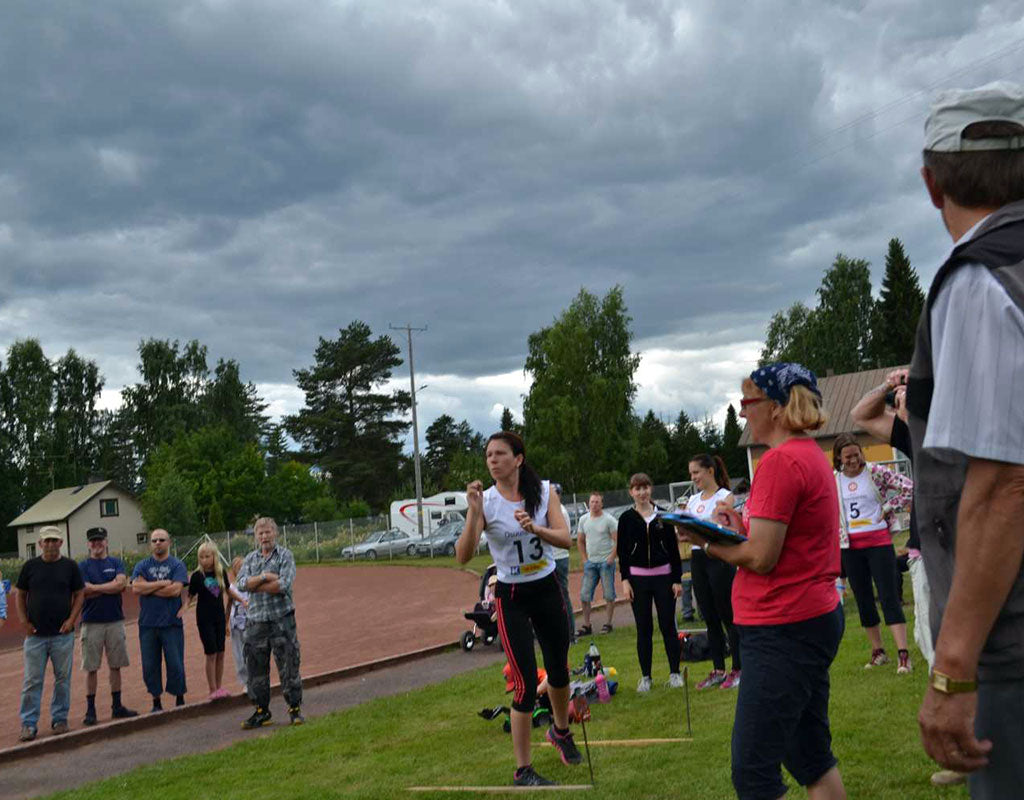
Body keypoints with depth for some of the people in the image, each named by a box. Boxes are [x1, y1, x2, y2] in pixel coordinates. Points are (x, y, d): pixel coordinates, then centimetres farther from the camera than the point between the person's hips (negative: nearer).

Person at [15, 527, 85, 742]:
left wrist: (71, 620, -5)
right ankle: (28, 724, 6)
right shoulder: (30, 566, 5)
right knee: (32, 680, 1)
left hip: (63, 634, 0)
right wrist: (24, 622, -1)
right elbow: (20, 595, 10)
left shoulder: (69, 566, 4)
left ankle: (59, 719, 17)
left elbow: (79, 594, 6)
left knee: (63, 678, 6)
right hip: (35, 634, 0)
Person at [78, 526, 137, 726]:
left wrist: (95, 588, -10)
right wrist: (111, 587, -8)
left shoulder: (116, 563, 9)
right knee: (91, 668, 0)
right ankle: (90, 710, 7)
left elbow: (122, 584, -8)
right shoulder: (82, 566, 3)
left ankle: (117, 707, 15)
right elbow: (85, 592, -11)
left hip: (115, 621, 2)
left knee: (116, 665, 7)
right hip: (91, 622, -2)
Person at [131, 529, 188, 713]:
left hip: (172, 623, -2)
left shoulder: (177, 566, 3)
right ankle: (156, 703, 17)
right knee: (150, 666, 6)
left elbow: (175, 590, -12)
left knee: (175, 664, -1)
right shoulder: (142, 566, 10)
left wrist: (148, 588, -6)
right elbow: (136, 587, -7)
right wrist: (163, 583, -11)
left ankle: (180, 700, 13)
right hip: (147, 624, 2)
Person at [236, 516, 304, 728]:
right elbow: (241, 583, -4)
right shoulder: (250, 558, 12)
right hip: (255, 621, 4)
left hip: (282, 618, -4)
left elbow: (283, 586, -14)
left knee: (289, 666, -3)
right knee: (255, 668, 6)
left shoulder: (285, 555, 0)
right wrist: (265, 577, -15)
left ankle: (295, 708, 8)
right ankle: (261, 711, 17)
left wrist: (254, 585, -8)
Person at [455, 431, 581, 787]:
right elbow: (463, 556, -23)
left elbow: (565, 539, -16)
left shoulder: (544, 491, -6)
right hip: (511, 598, -3)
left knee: (559, 670, 17)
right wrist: (474, 513, -34)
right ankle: (523, 771, 4)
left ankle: (560, 731, 47)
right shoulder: (485, 501, -13)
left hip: (547, 589, 3)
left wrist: (534, 528, -33)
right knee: (526, 683, -9)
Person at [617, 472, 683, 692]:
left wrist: (677, 579, 0)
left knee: (668, 625, 1)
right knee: (643, 628, 3)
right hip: (638, 578, 0)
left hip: (663, 576, 0)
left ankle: (675, 673, 12)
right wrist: (625, 580, -5)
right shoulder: (626, 518, 2)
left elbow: (673, 548, 4)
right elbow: (622, 551, 3)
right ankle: (645, 676, 12)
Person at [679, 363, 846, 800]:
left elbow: (760, 558, -19)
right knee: (810, 757, 18)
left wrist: (706, 542, -4)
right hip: (816, 617, 11)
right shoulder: (812, 456, 14)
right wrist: (743, 526, 5)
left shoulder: (781, 462, -18)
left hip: (784, 628, -11)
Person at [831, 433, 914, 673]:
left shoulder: (876, 472, -6)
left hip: (878, 541, -4)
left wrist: (888, 509, -8)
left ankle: (903, 654, -12)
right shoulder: (833, 481, 4)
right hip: (850, 547, 4)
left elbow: (908, 487, -8)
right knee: (863, 600, 10)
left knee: (889, 597, -10)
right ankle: (878, 652, 21)